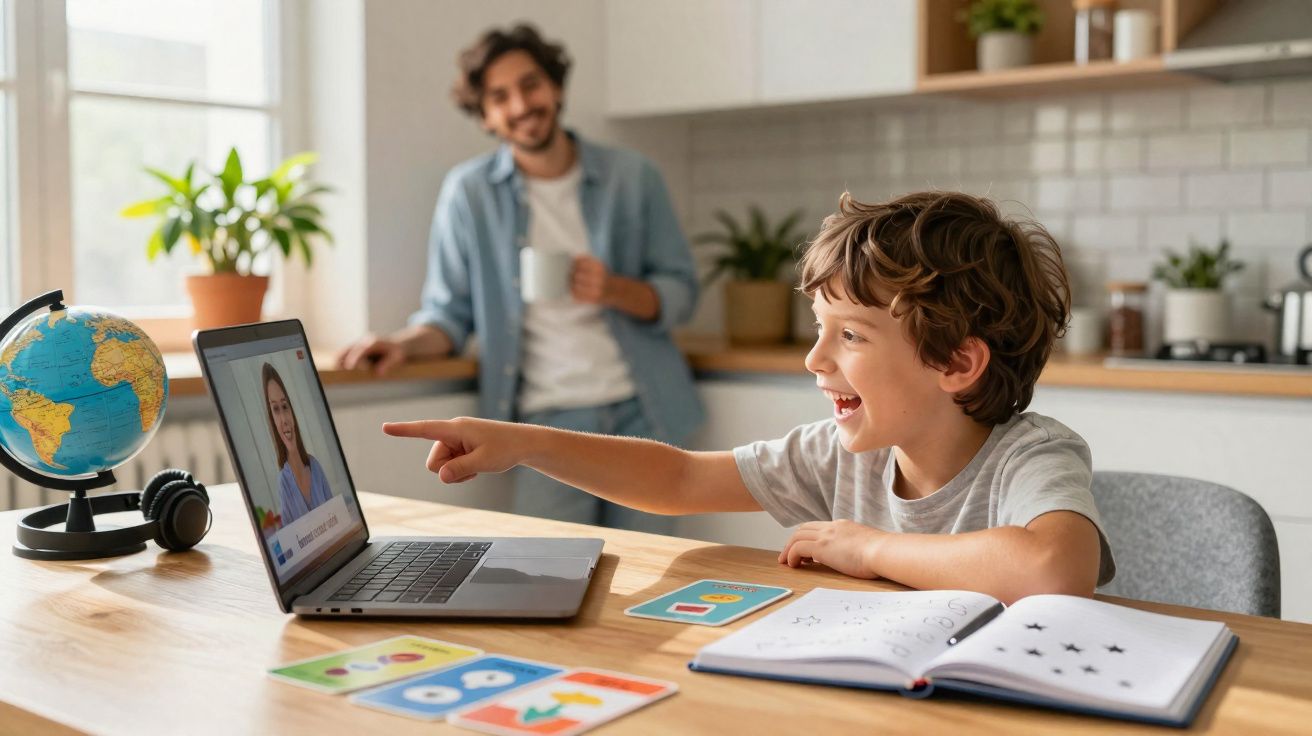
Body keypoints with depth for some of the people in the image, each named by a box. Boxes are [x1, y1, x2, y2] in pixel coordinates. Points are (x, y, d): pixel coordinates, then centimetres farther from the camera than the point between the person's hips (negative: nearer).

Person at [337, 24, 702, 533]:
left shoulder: (632, 178, 3)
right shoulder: (469, 191, 2)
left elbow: (680, 294, 5)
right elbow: (450, 312, 5)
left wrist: (616, 290, -15)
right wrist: (404, 344, -16)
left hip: (641, 414, 1)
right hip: (550, 419, -1)